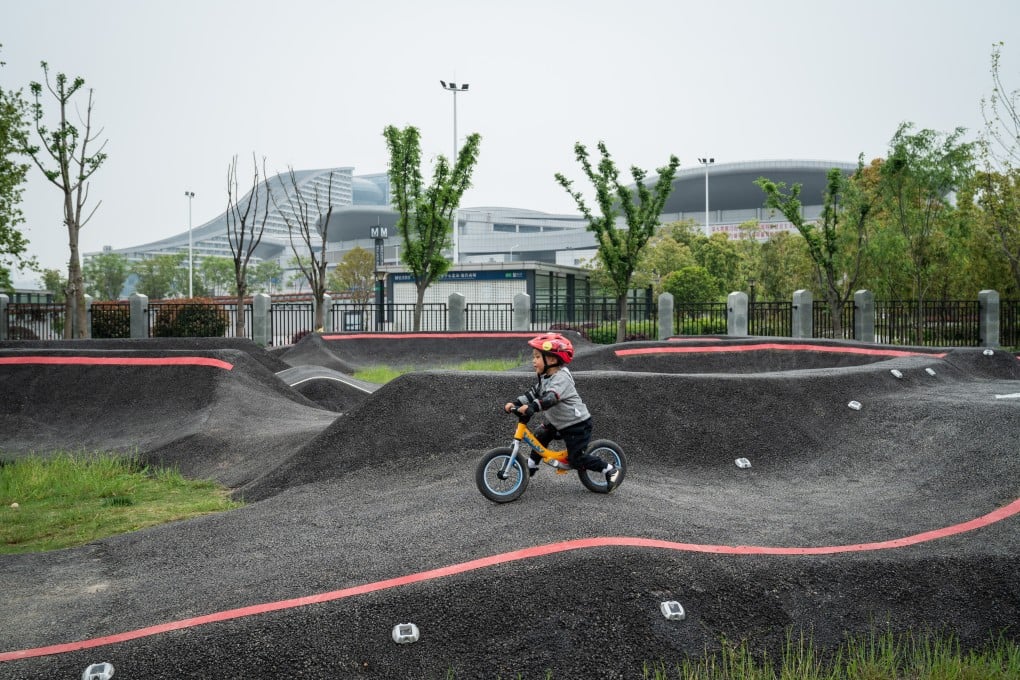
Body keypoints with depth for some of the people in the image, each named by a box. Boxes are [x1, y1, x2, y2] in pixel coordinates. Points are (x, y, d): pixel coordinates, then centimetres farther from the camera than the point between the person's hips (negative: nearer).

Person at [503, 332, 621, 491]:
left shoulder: (561, 377, -25)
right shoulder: (546, 377, 6)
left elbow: (550, 398, -40)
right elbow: (533, 393, 4)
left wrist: (531, 407, -54)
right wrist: (515, 403, -9)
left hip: (577, 424, -9)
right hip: (558, 422, 9)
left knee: (576, 459, -6)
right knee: (540, 435, 2)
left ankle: (611, 470, 6)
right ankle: (531, 466, 17)